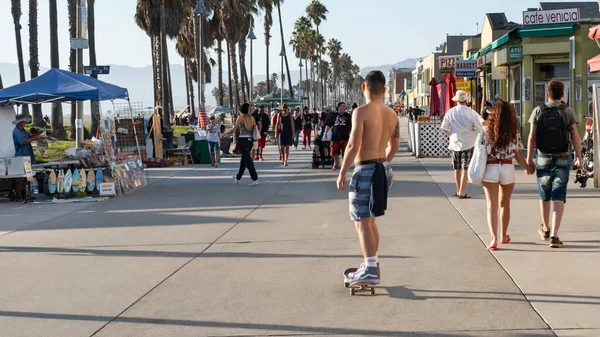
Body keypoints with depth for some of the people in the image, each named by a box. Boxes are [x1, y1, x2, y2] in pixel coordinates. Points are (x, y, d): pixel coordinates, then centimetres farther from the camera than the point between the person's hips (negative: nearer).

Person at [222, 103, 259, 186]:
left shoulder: (241, 117, -8)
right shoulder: (252, 118, 5)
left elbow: (234, 130, -10)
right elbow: (254, 130, 9)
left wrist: (224, 134, 4)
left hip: (243, 140, -6)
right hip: (250, 140, 6)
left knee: (248, 160, -6)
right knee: (244, 158, 19)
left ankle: (255, 179, -14)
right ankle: (238, 177, 32)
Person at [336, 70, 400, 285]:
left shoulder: (361, 112, -13)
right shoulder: (392, 115, 9)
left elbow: (353, 145, -18)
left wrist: (342, 173, -12)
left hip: (365, 170, -8)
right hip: (383, 169, 8)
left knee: (362, 222, -5)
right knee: (369, 220, 19)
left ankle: (371, 270, -10)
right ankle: (371, 263, 26)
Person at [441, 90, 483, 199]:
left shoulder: (450, 112, -4)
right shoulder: (471, 113, -13)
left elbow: (444, 128, 0)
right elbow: (480, 129, -9)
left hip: (454, 144, 3)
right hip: (467, 144, -3)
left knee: (457, 168, 14)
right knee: (465, 169, 1)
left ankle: (458, 190, 23)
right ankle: (462, 192, 0)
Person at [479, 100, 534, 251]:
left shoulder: (485, 130, -6)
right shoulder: (514, 133, -2)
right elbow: (519, 157, 1)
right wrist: (528, 168, 18)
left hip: (490, 169, -2)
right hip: (508, 169, 2)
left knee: (492, 206, 0)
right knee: (504, 203, 19)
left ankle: (494, 238, -13)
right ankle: (503, 236, 30)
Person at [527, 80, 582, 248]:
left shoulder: (538, 111, -1)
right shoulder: (568, 111, -3)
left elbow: (532, 137, -5)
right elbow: (575, 136, -5)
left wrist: (529, 158, 0)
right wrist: (579, 158, 4)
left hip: (544, 158, 1)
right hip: (563, 159, -1)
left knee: (544, 195, 17)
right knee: (558, 197, -2)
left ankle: (546, 229, 35)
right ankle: (554, 235, -12)